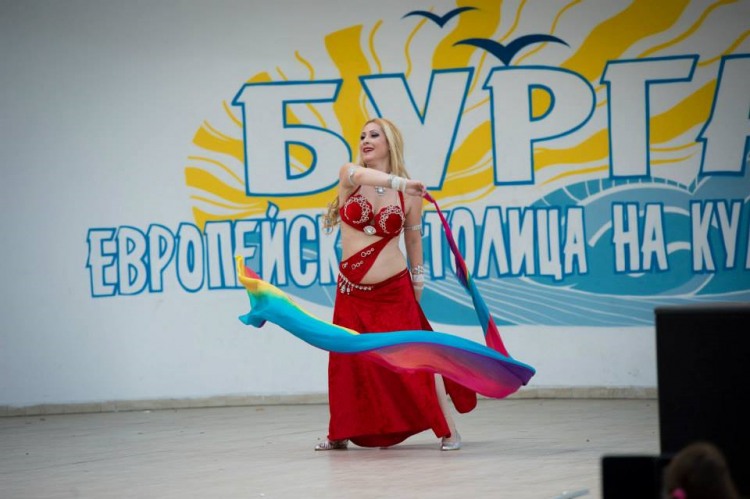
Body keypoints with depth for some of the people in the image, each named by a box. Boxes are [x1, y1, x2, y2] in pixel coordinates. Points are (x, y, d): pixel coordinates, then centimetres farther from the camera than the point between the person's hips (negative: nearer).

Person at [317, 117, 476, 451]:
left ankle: (448, 430, 0)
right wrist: (399, 182, -43)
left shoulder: (410, 196, -2)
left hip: (395, 290, -2)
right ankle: (339, 434, 22)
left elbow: (414, 241, 10)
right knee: (349, 361, 7)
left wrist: (417, 285, 13)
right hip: (353, 291, 2)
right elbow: (363, 175, -27)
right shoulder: (349, 175, -3)